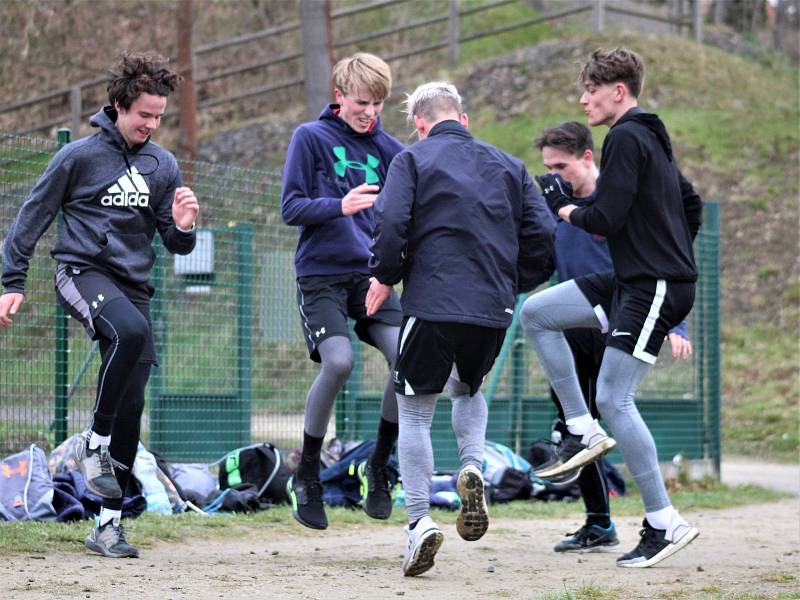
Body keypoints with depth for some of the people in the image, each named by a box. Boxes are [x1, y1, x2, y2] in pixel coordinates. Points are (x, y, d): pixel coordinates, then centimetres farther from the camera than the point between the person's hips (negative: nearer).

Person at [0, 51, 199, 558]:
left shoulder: (163, 165, 10)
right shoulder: (79, 156, -2)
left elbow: (177, 246, 14)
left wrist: (183, 227, -10)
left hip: (134, 284, 5)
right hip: (82, 272, -5)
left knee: (131, 408, -1)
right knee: (131, 329, -36)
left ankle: (110, 522, 7)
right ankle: (96, 441, -18)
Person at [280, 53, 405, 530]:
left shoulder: (387, 147, 10)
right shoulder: (311, 138, 0)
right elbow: (291, 207, -5)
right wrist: (340, 206, -21)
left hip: (371, 274, 4)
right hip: (321, 275, -4)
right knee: (338, 362, -22)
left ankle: (380, 465, 5)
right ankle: (307, 474, -1)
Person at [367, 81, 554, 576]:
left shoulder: (412, 160, 2)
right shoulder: (507, 165, 14)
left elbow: (390, 222, -12)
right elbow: (542, 231, 7)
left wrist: (385, 277, 3)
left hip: (432, 305, -4)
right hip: (494, 310, 4)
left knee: (415, 412, 6)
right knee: (467, 389, 29)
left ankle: (420, 520, -7)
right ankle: (472, 468, 2)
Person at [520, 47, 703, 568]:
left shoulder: (626, 138, -14)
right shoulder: (651, 138, 16)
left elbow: (607, 218, -20)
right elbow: (692, 204, 23)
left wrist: (571, 213, 0)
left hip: (655, 290, -10)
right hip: (629, 281, 10)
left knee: (614, 398, -10)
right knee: (536, 313, 9)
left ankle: (665, 523, -6)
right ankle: (583, 430, 9)